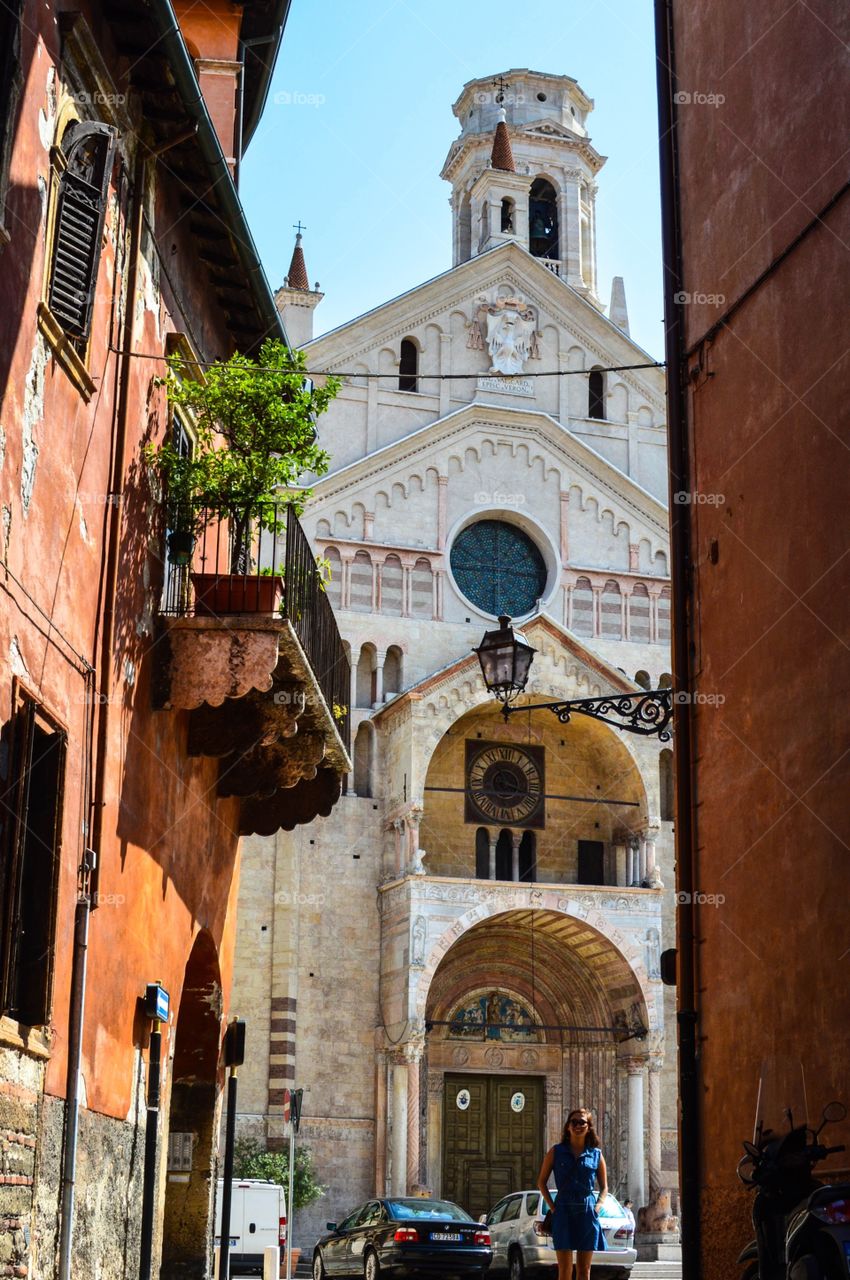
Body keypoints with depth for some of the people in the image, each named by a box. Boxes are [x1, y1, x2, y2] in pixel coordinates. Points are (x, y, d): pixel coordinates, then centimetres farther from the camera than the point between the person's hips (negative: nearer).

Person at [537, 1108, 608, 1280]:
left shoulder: (596, 1155, 8)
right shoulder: (556, 1152, 5)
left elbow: (604, 1187, 15)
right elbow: (542, 1182, 8)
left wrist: (597, 1207, 0)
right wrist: (552, 1206, -2)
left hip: (587, 1214, 1)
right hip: (563, 1213, -1)